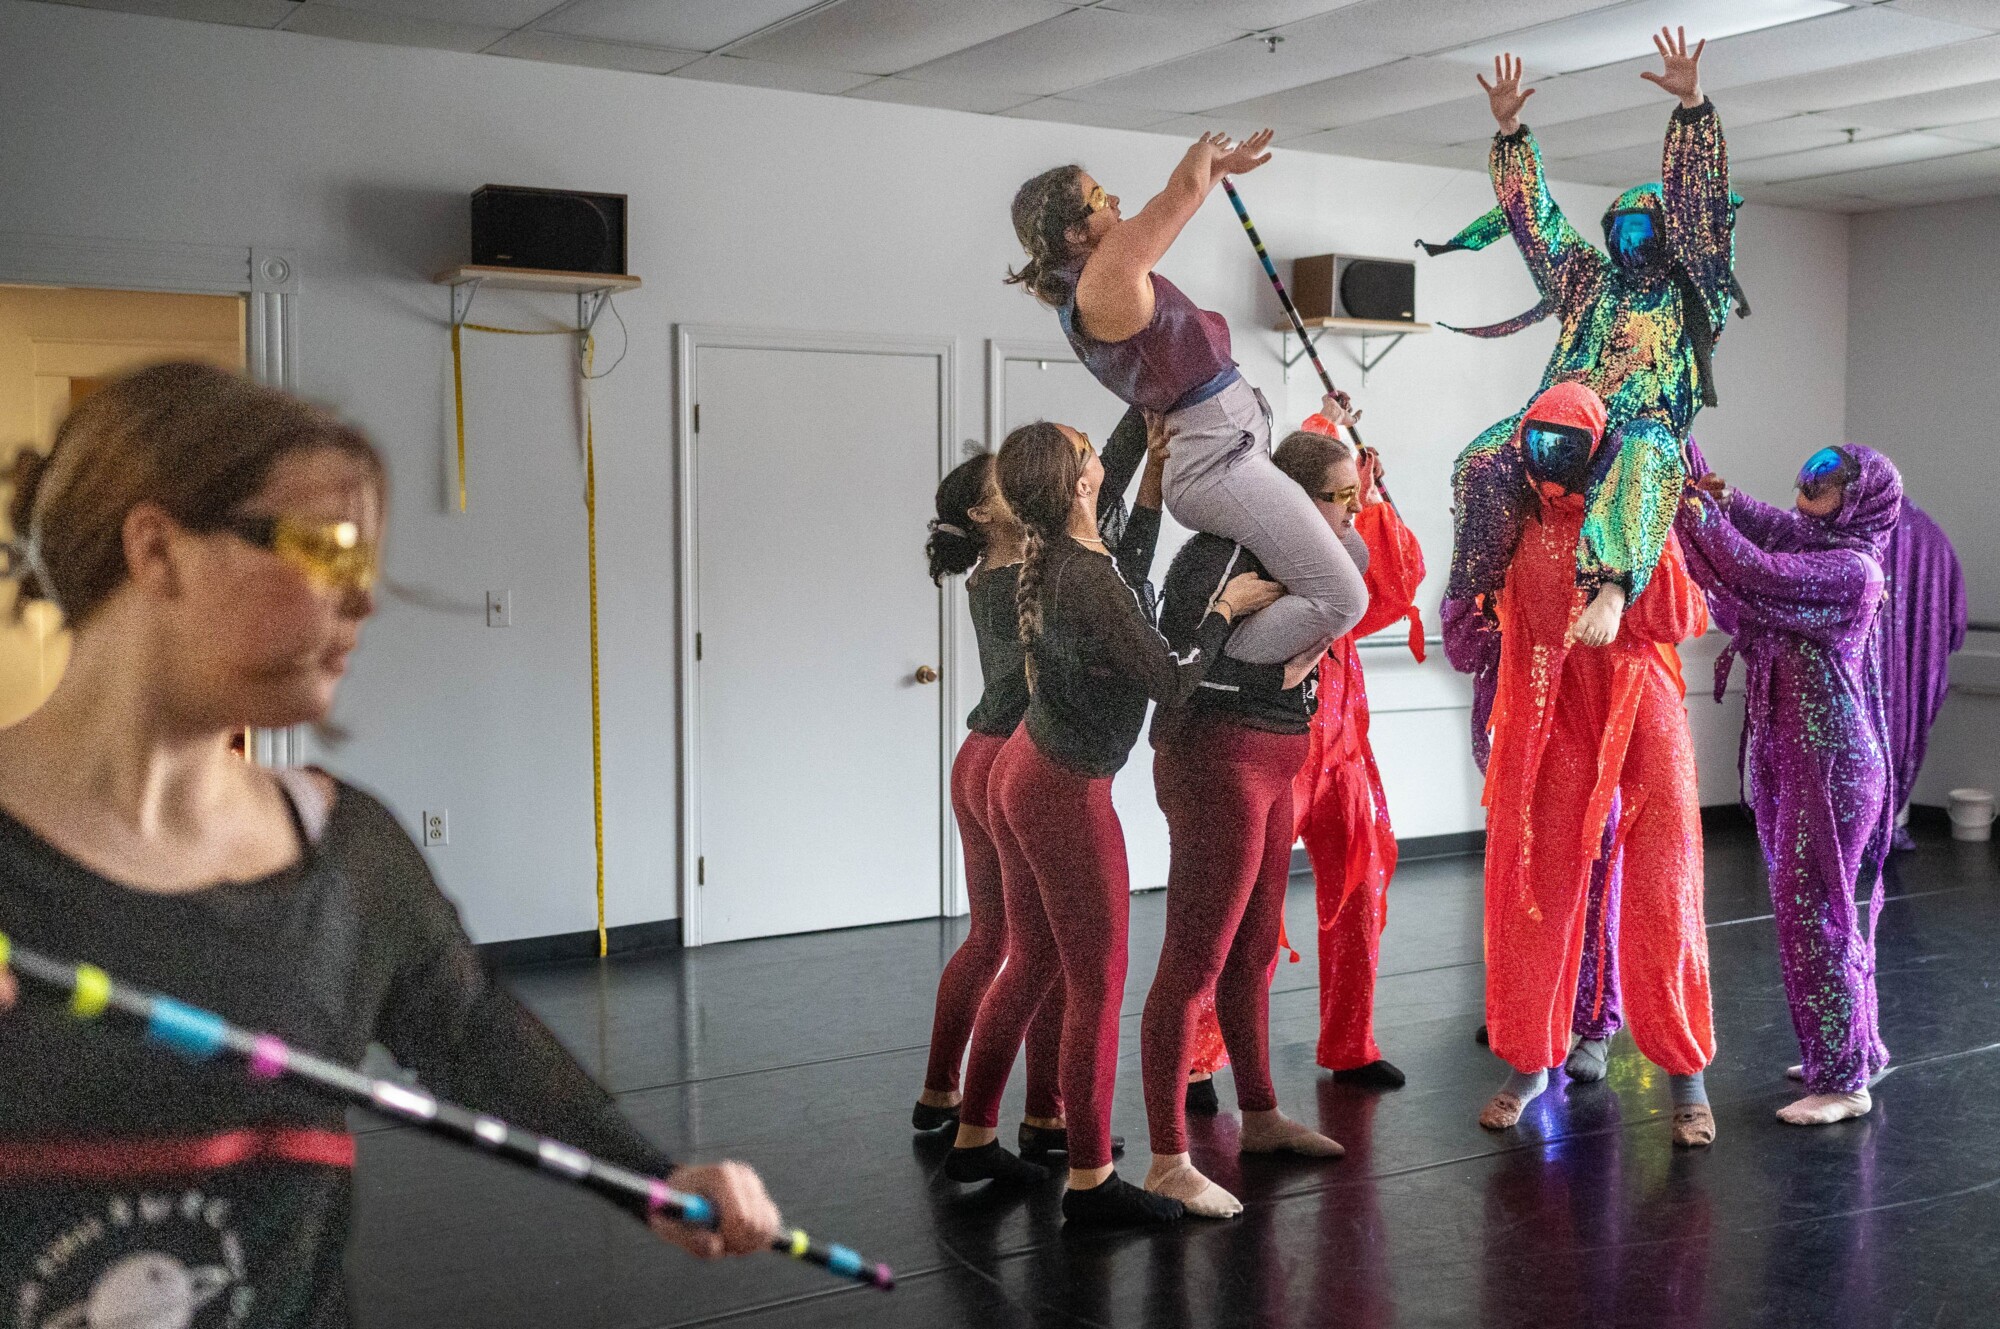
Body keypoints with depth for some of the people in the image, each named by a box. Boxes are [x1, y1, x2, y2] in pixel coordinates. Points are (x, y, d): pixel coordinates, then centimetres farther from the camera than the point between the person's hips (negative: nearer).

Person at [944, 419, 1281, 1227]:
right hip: (1066, 795, -9)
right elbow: (1171, 682, -19)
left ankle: (973, 1137, 32)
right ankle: (1089, 1179, 10)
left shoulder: (1048, 555, 2)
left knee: (1030, 964, 20)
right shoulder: (1089, 577, -24)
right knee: (1097, 984, 1)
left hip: (1020, 775, 9)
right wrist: (1227, 610, -8)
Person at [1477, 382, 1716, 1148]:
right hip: (1552, 725, 3)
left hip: (1639, 723, -3)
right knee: (1535, 895, 5)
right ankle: (1530, 1063, 20)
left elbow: (1676, 620, -14)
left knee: (1660, 900, 0)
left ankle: (1686, 1076, 13)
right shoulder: (1524, 527, 6)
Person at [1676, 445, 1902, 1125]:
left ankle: (1843, 1081, 2)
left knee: (1812, 912, -6)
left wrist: (1702, 514, -18)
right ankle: (1854, 1051, 29)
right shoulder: (1819, 551, 10)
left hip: (1829, 764, -9)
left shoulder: (1852, 569, -16)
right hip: (1798, 760, 9)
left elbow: (1761, 575, -27)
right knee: (1826, 909, 17)